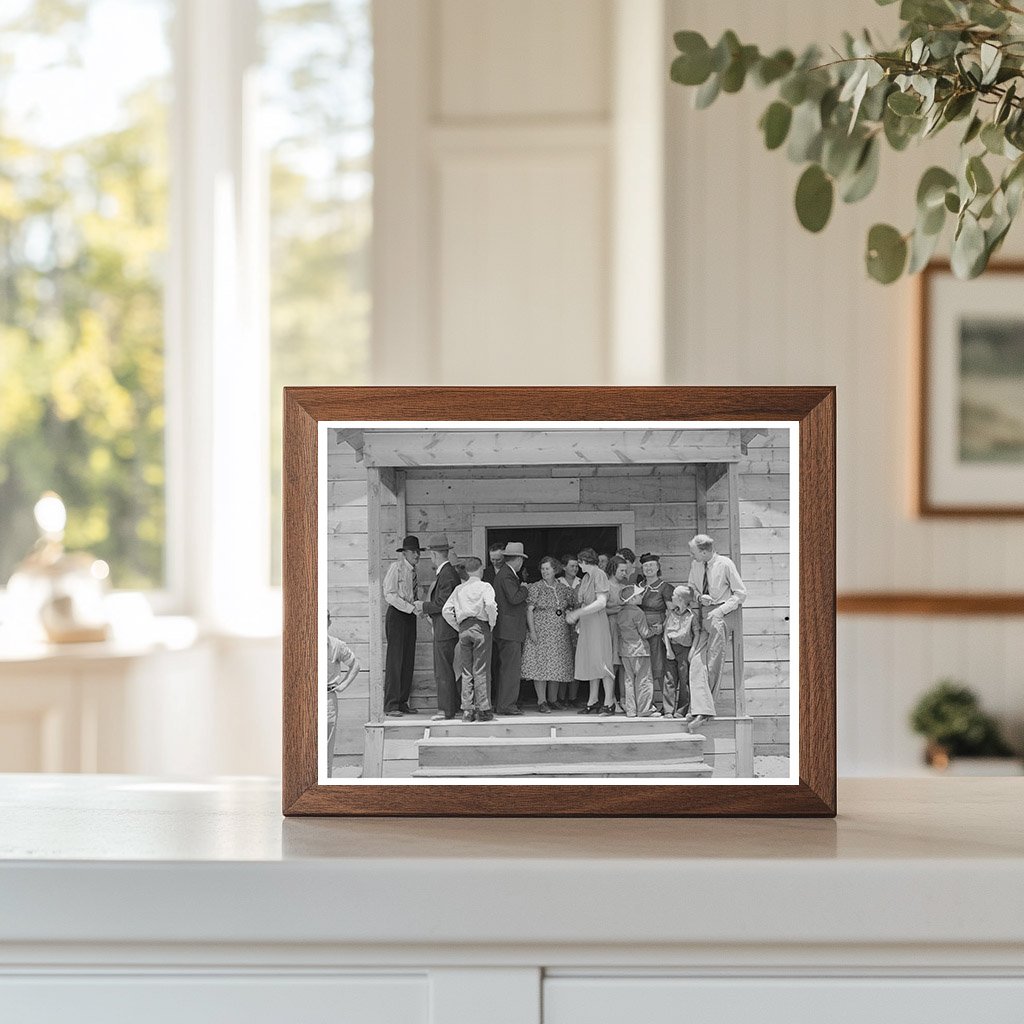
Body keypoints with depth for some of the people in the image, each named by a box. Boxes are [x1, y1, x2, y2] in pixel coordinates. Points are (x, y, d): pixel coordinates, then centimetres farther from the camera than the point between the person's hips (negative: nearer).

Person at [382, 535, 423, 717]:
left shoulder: (413, 570, 14)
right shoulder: (396, 567, -9)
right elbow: (390, 595, -15)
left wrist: (418, 605, -2)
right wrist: (411, 608, -17)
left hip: (410, 616, 8)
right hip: (396, 615, -8)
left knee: (408, 661, 7)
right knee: (394, 660, -9)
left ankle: (402, 702, 12)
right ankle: (390, 705, -8)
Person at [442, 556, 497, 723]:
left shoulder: (459, 589, 12)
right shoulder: (485, 587, -1)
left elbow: (446, 610, 7)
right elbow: (490, 605, -19)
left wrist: (458, 628, 13)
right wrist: (492, 624, -5)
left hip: (464, 629, 4)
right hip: (481, 627, -4)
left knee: (466, 671, 7)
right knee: (481, 670, -1)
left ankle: (467, 709, 6)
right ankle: (483, 709, -1)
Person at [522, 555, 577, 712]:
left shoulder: (562, 588, 8)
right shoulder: (535, 588, -3)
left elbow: (574, 604, 18)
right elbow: (529, 610, -7)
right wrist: (532, 631, -14)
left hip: (560, 633, 4)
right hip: (540, 633, -4)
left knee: (556, 666, 7)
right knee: (540, 666, -6)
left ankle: (553, 699, 18)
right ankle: (541, 701, -3)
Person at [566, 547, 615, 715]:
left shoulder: (599, 575, -10)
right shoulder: (586, 577, 15)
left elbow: (601, 602, -19)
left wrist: (578, 613, -19)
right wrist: (573, 613, 5)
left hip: (597, 622, -9)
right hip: (586, 625, 9)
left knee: (601, 661, -9)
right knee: (590, 662, 9)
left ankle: (609, 703, -6)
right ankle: (593, 702, 12)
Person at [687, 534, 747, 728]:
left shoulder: (725, 564, -8)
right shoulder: (695, 566, 7)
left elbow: (740, 593, -4)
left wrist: (721, 610, -14)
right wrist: (699, 597, -1)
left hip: (720, 614, -6)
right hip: (703, 615, 6)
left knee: (713, 661, -8)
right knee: (697, 659, -6)